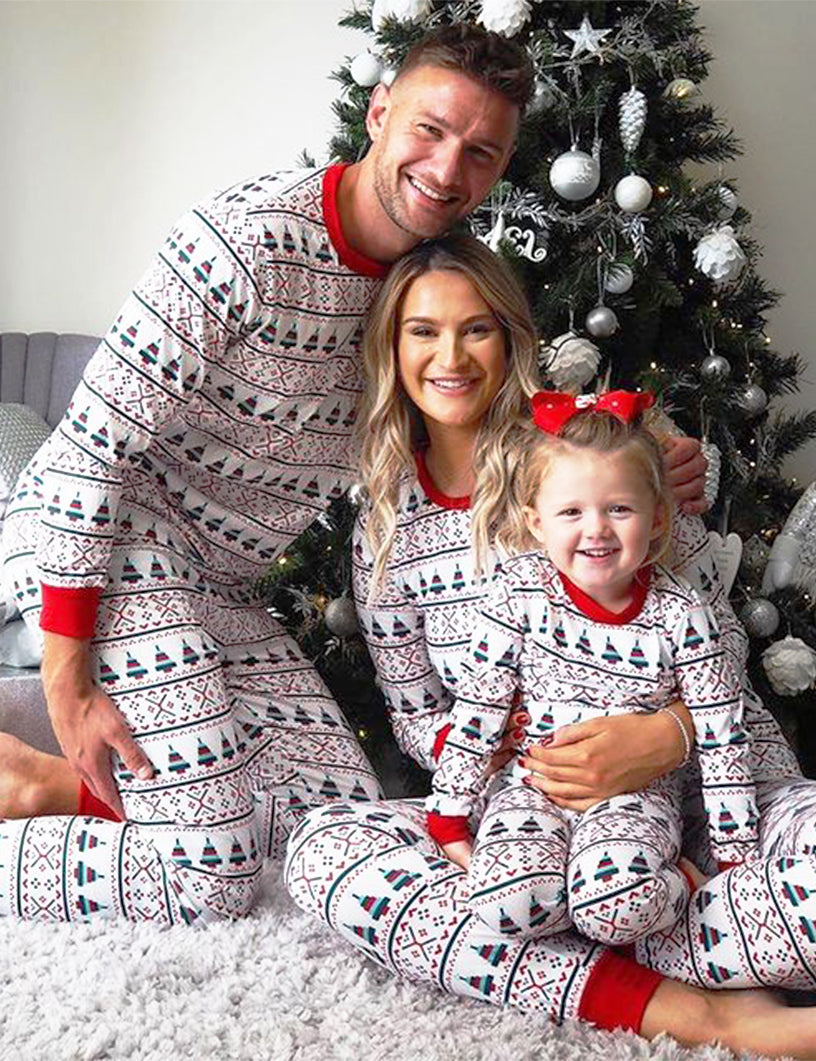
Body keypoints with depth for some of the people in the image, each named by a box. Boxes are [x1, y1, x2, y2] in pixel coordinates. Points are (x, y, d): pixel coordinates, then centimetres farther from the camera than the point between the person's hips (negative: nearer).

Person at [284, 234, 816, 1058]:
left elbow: (721, 640, -1)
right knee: (321, 848, -27)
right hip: (534, 809, 3)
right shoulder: (385, 532, 6)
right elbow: (415, 718, 9)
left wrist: (667, 736, -24)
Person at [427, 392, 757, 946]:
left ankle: (683, 883, -1)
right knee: (506, 899, -29)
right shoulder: (521, 591, -8)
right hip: (533, 784, 2)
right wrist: (449, 822, -4)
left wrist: (738, 862, -3)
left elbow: (723, 741, -3)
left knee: (613, 905, -32)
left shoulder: (680, 614, -9)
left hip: (638, 794, -1)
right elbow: (476, 711, -4)